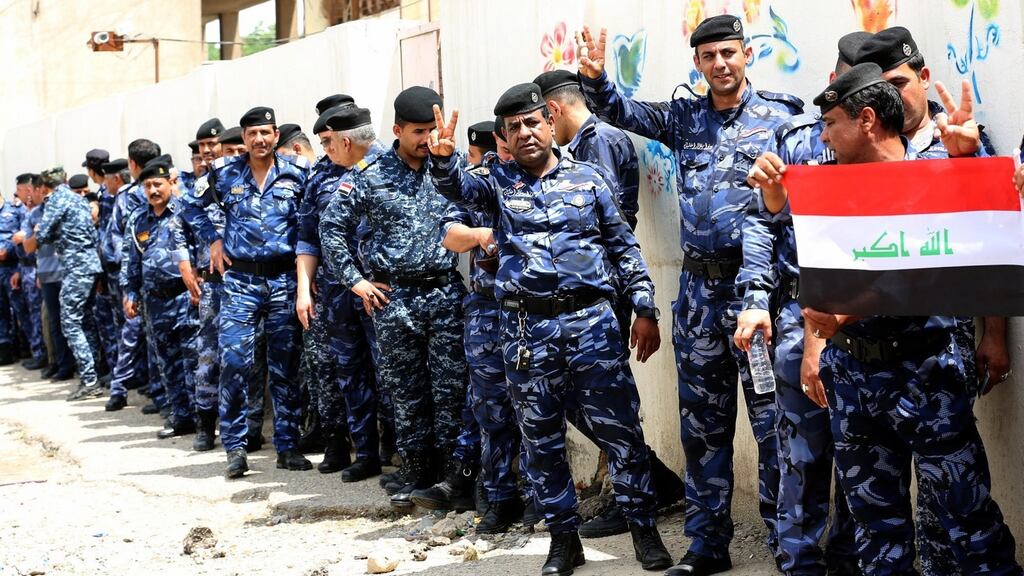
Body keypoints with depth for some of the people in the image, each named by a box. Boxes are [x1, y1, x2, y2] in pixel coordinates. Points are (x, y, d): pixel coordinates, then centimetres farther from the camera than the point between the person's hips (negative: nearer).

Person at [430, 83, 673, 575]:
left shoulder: (587, 178, 8)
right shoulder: (499, 182, 9)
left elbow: (624, 247, 9)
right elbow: (457, 187, -11)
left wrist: (645, 308, 3)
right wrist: (442, 159, -33)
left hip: (591, 320, -1)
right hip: (527, 329, 1)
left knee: (620, 429, 0)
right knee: (542, 438, 7)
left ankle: (643, 527, 12)